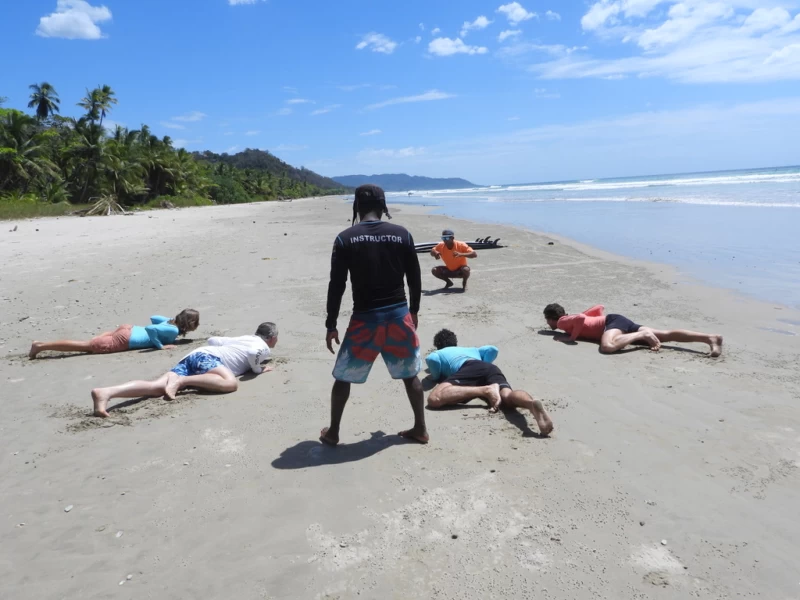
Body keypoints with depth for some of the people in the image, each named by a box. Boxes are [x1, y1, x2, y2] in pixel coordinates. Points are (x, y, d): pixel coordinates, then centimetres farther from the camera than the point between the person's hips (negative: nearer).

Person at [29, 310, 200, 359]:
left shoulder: (172, 321, 11)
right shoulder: (174, 331, -16)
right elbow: (150, 329, -30)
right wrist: (160, 346, -20)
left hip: (128, 329, 8)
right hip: (124, 341, -8)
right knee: (87, 346, -1)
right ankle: (41, 346, 5)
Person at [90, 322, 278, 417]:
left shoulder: (243, 338, 35)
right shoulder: (263, 347, 12)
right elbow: (253, 353, -13)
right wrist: (259, 369, 8)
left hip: (194, 355, 7)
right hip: (207, 357, -7)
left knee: (157, 387, -17)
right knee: (231, 383, -32)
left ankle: (104, 392, -39)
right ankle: (180, 381, -35)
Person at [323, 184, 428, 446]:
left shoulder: (345, 238, -6)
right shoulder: (402, 234, -1)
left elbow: (336, 285, -7)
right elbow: (415, 278, 5)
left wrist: (331, 325, 1)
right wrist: (413, 311, 19)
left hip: (364, 318, -2)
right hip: (398, 314, 2)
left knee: (343, 377, 14)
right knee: (410, 374, 18)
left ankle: (333, 432, 24)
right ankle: (420, 429, 24)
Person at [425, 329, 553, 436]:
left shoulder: (438, 353, 33)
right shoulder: (471, 349, 46)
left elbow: (431, 359, 7)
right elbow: (493, 349, 29)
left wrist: (436, 376, 26)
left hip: (468, 368, -5)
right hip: (491, 368, 5)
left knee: (434, 399, -22)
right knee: (508, 396, -24)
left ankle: (485, 390, -32)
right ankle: (532, 403, -61)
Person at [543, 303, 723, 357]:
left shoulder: (563, 322, -1)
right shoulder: (572, 320, 25)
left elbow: (581, 318, -25)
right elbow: (600, 307, 31)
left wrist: (572, 337, -13)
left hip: (612, 321, -9)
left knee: (607, 347, -40)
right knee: (667, 335, -4)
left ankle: (643, 334, -24)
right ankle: (711, 337, -15)